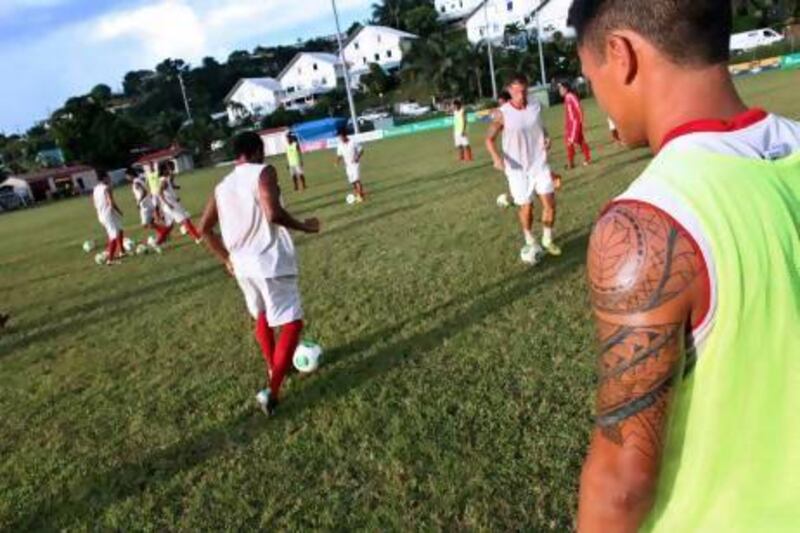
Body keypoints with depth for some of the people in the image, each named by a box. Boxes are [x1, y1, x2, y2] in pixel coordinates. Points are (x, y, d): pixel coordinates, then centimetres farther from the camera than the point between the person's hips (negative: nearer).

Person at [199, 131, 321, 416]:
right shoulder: (263, 172, -9)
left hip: (242, 265, 7)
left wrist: (227, 259, 25)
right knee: (291, 324, -1)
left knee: (262, 317, 27)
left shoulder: (222, 186, 12)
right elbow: (273, 213, -25)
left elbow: (205, 228, 16)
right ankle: (272, 391, -9)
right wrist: (304, 226, -10)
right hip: (271, 262, -7)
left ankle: (273, 369, 43)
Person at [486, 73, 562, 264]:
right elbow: (489, 139, -8)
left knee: (550, 203, 0)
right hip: (517, 168, -3)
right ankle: (531, 243, 28)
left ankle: (547, 239, 23)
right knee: (526, 207, 5)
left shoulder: (536, 106, -1)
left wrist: (546, 137, -4)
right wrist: (496, 157, -26)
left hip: (539, 163, 3)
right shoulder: (502, 114, -13)